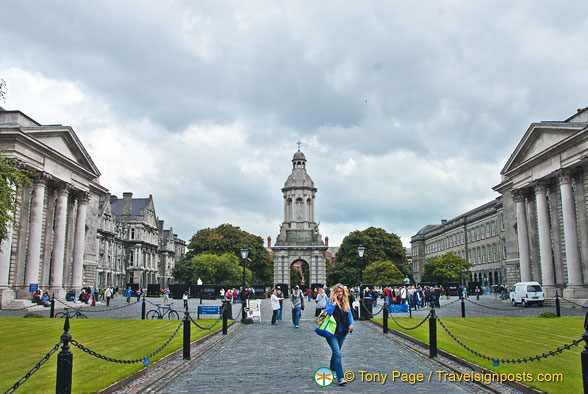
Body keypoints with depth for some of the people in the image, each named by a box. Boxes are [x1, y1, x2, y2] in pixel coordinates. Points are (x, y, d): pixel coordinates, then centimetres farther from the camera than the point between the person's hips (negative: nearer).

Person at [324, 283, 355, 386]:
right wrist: (334, 302, -19)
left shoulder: (346, 302, 8)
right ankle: (340, 377, -15)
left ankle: (331, 370, 39)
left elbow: (349, 314, 6)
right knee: (337, 353, -14)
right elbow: (329, 312, -18)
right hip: (332, 332, -5)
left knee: (335, 352, 19)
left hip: (342, 332, 5)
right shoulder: (330, 301, -4)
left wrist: (351, 324, -11)